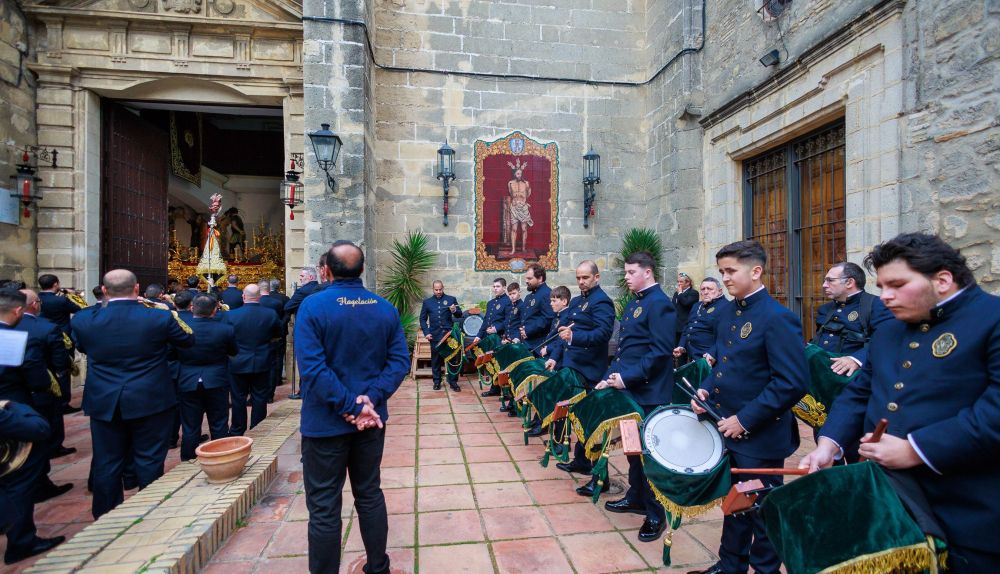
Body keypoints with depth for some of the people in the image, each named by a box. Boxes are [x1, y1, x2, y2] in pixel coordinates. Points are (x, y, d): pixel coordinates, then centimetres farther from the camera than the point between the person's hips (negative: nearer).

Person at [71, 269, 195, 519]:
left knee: (106, 462, 15)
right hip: (150, 401, -2)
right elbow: (188, 340, 2)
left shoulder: (83, 320, -6)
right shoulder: (160, 318, -15)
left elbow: (81, 347, 15)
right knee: (149, 460, 9)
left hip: (104, 403, 3)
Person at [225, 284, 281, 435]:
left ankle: (237, 432, 23)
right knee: (260, 397, 10)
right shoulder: (271, 314, -10)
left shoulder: (230, 315, -12)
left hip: (238, 364, -1)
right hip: (262, 364, 1)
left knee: (238, 398, 11)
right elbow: (278, 334, 6)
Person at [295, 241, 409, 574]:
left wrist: (350, 407, -19)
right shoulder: (385, 308, -1)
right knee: (370, 495, 19)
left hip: (326, 421, -4)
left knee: (324, 507, 9)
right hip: (372, 419, 4)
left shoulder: (313, 306, -13)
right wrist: (371, 398, -13)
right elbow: (400, 360, -6)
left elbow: (312, 367, -21)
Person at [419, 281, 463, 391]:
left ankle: (453, 382, 10)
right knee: (435, 359, 7)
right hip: (435, 336, 1)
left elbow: (460, 315, 5)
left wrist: (455, 310, -17)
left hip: (449, 334, -1)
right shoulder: (427, 302, 8)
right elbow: (423, 319, 11)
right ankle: (437, 381, 20)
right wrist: (426, 332, -1)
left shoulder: (451, 299, 5)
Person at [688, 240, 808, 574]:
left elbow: (792, 383, -22)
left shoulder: (778, 318, -18)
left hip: (759, 437, -7)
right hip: (726, 428, 7)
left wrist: (745, 420, -21)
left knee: (761, 508, 12)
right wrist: (706, 389, -1)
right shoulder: (728, 312, 6)